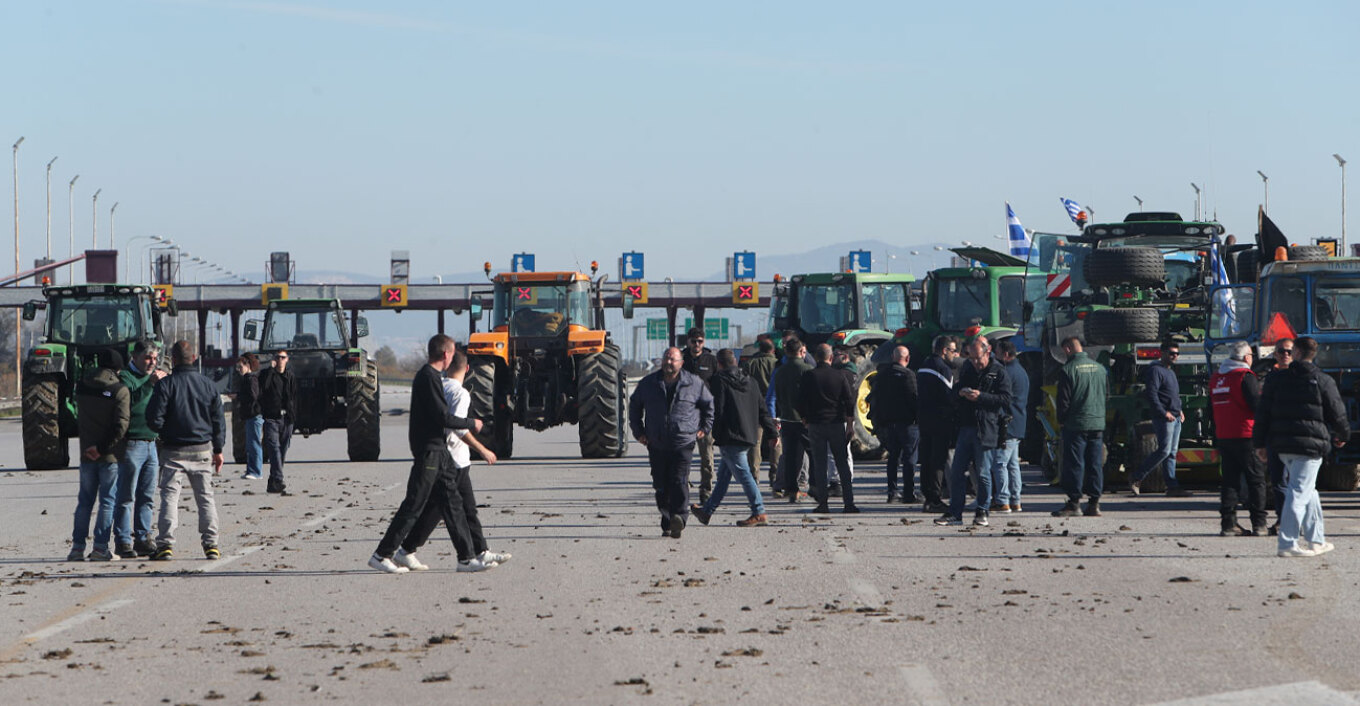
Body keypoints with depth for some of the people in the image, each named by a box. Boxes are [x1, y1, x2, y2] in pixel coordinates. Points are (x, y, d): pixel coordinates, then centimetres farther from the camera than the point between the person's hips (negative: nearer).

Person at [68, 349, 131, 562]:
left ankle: (77, 547, 9)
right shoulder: (120, 390, -11)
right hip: (110, 456, -4)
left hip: (86, 454, 4)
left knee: (84, 500, 11)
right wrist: (103, 448, -13)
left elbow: (80, 417, 12)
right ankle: (100, 548, 0)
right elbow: (121, 425, -17)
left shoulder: (82, 386, 4)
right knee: (107, 501, 2)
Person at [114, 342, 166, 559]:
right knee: (126, 496, -5)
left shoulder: (152, 377, 20)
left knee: (147, 497, 9)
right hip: (132, 444, -8)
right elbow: (129, 399, -24)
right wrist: (150, 384, -28)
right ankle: (124, 542, -4)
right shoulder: (125, 377, -4)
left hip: (151, 443, 8)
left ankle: (143, 538, 14)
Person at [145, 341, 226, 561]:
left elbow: (154, 420, -12)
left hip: (173, 451, -3)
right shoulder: (208, 385, 2)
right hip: (203, 450, 3)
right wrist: (218, 450, 16)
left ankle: (165, 545, -8)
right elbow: (219, 421, 7)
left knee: (169, 496, -1)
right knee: (205, 497, 11)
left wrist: (165, 433, 10)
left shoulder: (165, 385, -10)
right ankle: (211, 544, 9)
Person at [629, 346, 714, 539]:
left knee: (679, 481, -16)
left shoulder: (694, 383, 1)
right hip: (657, 445, 3)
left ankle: (679, 518, -22)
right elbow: (634, 405, 21)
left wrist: (705, 428, 11)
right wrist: (638, 431, 15)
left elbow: (709, 404, 16)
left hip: (683, 444, -3)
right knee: (661, 486, 3)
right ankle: (667, 523, 11)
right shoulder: (649, 383, 6)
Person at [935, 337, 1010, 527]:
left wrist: (981, 396, -18)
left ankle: (982, 513, 10)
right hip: (965, 426, 6)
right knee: (956, 471, 4)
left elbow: (1005, 399, -10)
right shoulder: (967, 367, 14)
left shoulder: (998, 372, -3)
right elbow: (955, 390, 23)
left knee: (983, 473, -1)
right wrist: (960, 392, -1)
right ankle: (955, 513, 9)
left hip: (986, 430, -6)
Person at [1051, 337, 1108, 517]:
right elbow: (1106, 393, 15)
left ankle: (1074, 503, -1)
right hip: (1098, 423, 5)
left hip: (1075, 424, -5)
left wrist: (1061, 421, 3)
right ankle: (1094, 504, 8)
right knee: (1096, 464, 7)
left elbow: (1064, 399, -9)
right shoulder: (1100, 368, 6)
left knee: (1074, 464, 0)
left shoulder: (1068, 370, -10)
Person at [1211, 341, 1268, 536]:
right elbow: (1258, 405, -15)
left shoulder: (1215, 378, 13)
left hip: (1222, 437, 6)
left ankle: (1228, 523, 4)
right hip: (1245, 436, -6)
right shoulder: (1246, 377, -11)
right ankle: (1259, 524, -1)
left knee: (1229, 480, 9)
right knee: (1256, 479, 1)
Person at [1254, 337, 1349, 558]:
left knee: (1307, 490, 19)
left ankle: (1316, 540, 24)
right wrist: (1343, 435, 22)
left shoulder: (1276, 379, 4)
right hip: (1311, 445, -4)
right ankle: (1287, 543, -11)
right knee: (1300, 492, -5)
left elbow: (1263, 413, 4)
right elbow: (1337, 414, 3)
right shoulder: (1323, 381, -4)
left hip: (1283, 445, 4)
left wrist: (1260, 443, 12)